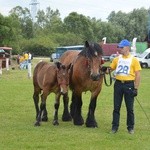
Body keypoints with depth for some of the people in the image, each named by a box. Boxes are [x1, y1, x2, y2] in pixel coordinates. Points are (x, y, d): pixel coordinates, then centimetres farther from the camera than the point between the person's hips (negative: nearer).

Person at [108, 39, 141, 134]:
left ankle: (130, 127, 17)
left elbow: (138, 75, -4)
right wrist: (106, 69, -10)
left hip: (129, 85, -3)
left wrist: (136, 88, -9)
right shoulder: (117, 59, 8)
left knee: (130, 108, 5)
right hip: (118, 84, 3)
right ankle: (115, 126, 14)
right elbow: (111, 68, 14)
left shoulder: (134, 60, -3)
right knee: (116, 107, 6)